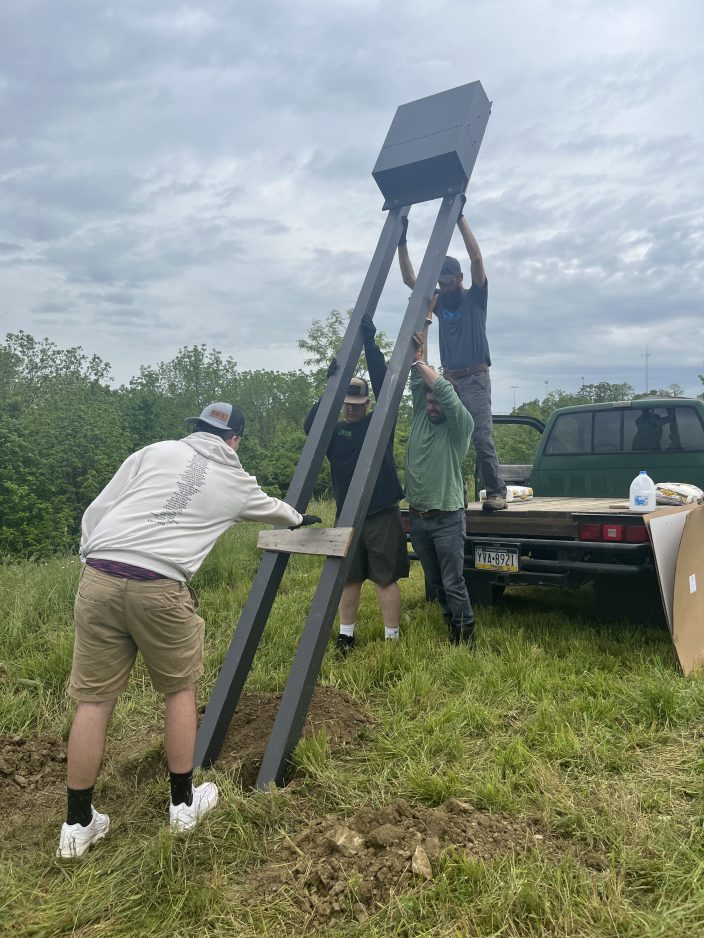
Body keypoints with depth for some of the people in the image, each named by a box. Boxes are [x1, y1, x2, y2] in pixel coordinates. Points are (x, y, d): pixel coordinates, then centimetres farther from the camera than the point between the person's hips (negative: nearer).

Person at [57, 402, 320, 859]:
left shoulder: (155, 451, 13)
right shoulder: (236, 481, 14)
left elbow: (96, 511, 8)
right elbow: (272, 508, 36)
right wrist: (298, 518, 57)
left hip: (99, 578, 3)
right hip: (160, 588, -2)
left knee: (94, 699, 12)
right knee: (181, 689, 19)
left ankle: (79, 824, 25)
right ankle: (184, 803, 32)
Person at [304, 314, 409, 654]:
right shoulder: (334, 431, 5)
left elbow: (384, 385, -14)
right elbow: (309, 425, -15)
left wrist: (370, 343, -22)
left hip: (382, 515, -3)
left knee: (386, 578, 1)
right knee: (349, 578, 12)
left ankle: (392, 638, 12)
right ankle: (346, 635, 26)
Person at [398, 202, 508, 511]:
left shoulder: (475, 297, 3)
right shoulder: (439, 302, 14)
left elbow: (476, 258, -9)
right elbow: (409, 278, 9)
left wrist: (460, 218, -10)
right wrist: (402, 241, 0)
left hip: (475, 379, -5)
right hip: (448, 379, 5)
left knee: (481, 436, -13)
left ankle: (496, 492, -8)